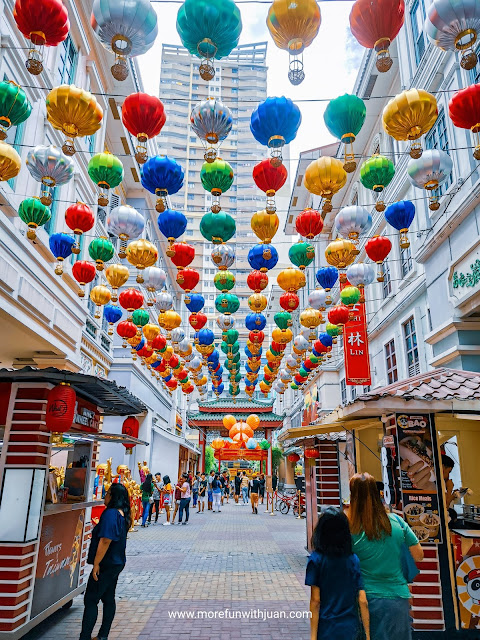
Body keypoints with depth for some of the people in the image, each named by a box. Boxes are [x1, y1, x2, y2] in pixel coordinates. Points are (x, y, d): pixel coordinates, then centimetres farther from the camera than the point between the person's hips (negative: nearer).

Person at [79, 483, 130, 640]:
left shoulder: (110, 513, -23)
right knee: (108, 599, 16)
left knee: (90, 600, 0)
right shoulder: (123, 514, 7)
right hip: (117, 563, 9)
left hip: (107, 564, -9)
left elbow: (105, 540, -27)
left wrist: (96, 564, -21)